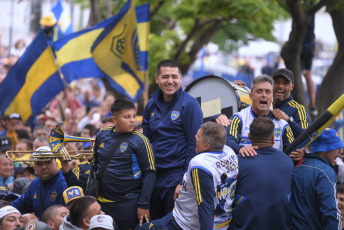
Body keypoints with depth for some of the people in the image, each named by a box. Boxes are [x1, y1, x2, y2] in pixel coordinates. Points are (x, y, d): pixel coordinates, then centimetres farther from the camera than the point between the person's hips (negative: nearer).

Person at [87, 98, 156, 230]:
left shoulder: (139, 141, -8)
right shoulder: (101, 136, 5)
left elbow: (149, 173, -9)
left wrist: (143, 204, -13)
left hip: (129, 204, -4)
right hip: (103, 202, 4)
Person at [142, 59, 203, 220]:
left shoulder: (189, 104, -8)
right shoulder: (151, 105, 10)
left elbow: (194, 145, -11)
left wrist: (184, 181, -16)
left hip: (177, 177, -6)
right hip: (154, 178, 6)